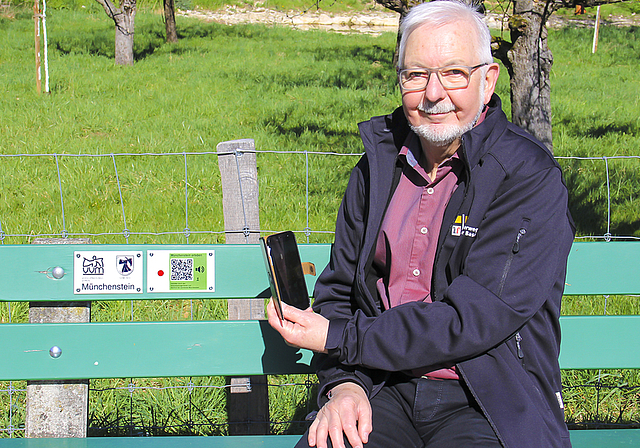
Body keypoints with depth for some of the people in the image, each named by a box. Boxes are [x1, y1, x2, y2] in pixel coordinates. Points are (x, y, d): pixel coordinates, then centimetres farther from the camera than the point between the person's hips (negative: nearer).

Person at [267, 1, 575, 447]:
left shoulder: (531, 177, -7)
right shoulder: (377, 166, 11)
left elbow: (476, 318, -14)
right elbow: (339, 290, 15)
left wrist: (336, 339, -12)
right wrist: (343, 383, -5)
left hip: (485, 403, -3)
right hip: (385, 390, 3)